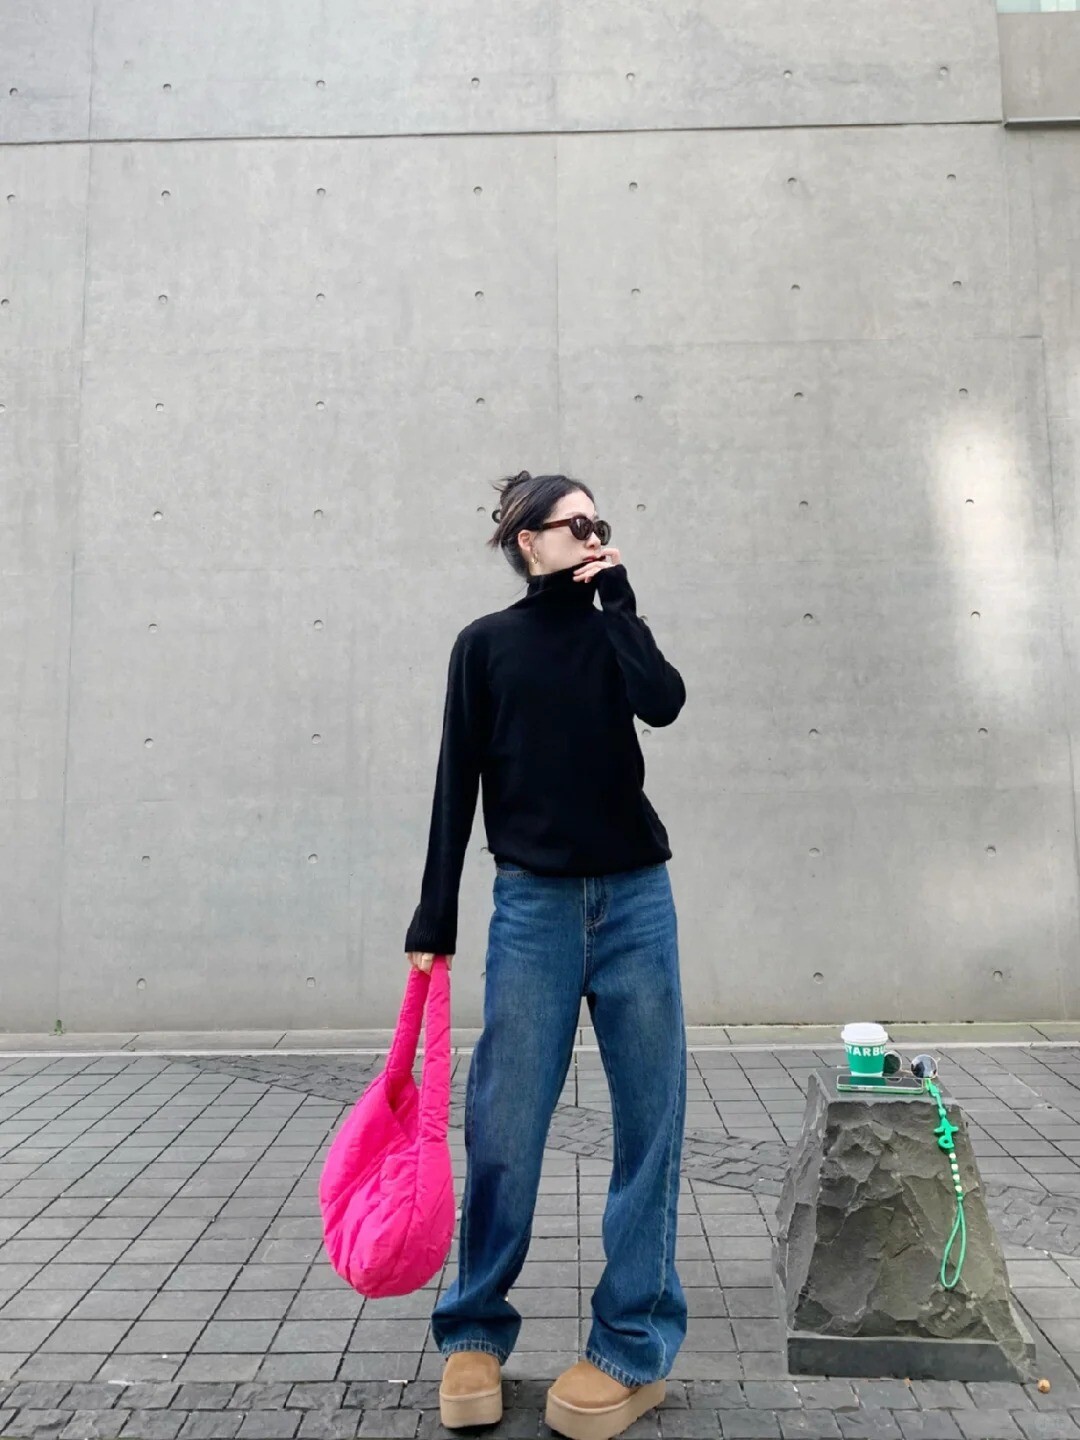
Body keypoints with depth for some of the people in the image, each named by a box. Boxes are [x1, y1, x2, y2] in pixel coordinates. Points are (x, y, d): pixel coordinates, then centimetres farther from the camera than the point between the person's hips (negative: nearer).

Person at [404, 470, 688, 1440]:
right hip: (533, 902, -2)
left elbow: (665, 700, -10)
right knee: (503, 1132, 0)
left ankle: (637, 1345, 18)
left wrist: (616, 597, -2)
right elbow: (458, 785, 1)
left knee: (650, 1119, 4)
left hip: (636, 897, 3)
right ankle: (474, 1333, 20)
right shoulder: (486, 643, 5)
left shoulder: (610, 631, 12)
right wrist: (435, 919, -1)